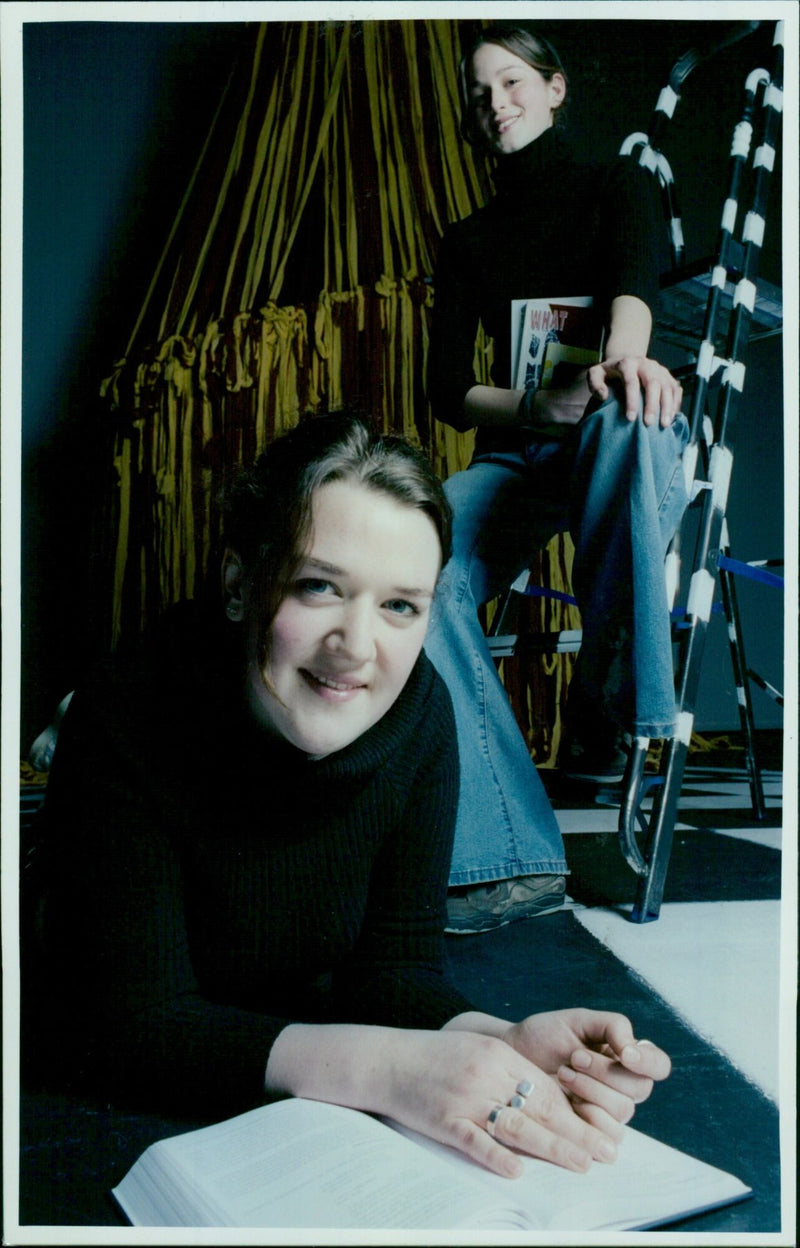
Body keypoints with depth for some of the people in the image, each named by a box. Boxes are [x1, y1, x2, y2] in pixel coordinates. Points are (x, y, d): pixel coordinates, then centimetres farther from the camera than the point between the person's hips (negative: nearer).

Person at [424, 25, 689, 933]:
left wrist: (624, 357, -37)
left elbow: (634, 277, -13)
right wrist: (540, 407, -13)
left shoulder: (615, 185, 12)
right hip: (515, 455, 3)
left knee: (623, 419, -42)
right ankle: (508, 858, -36)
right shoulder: (467, 241, 19)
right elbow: (446, 390, 8)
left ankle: (604, 722, -31)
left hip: (622, 447, -2)